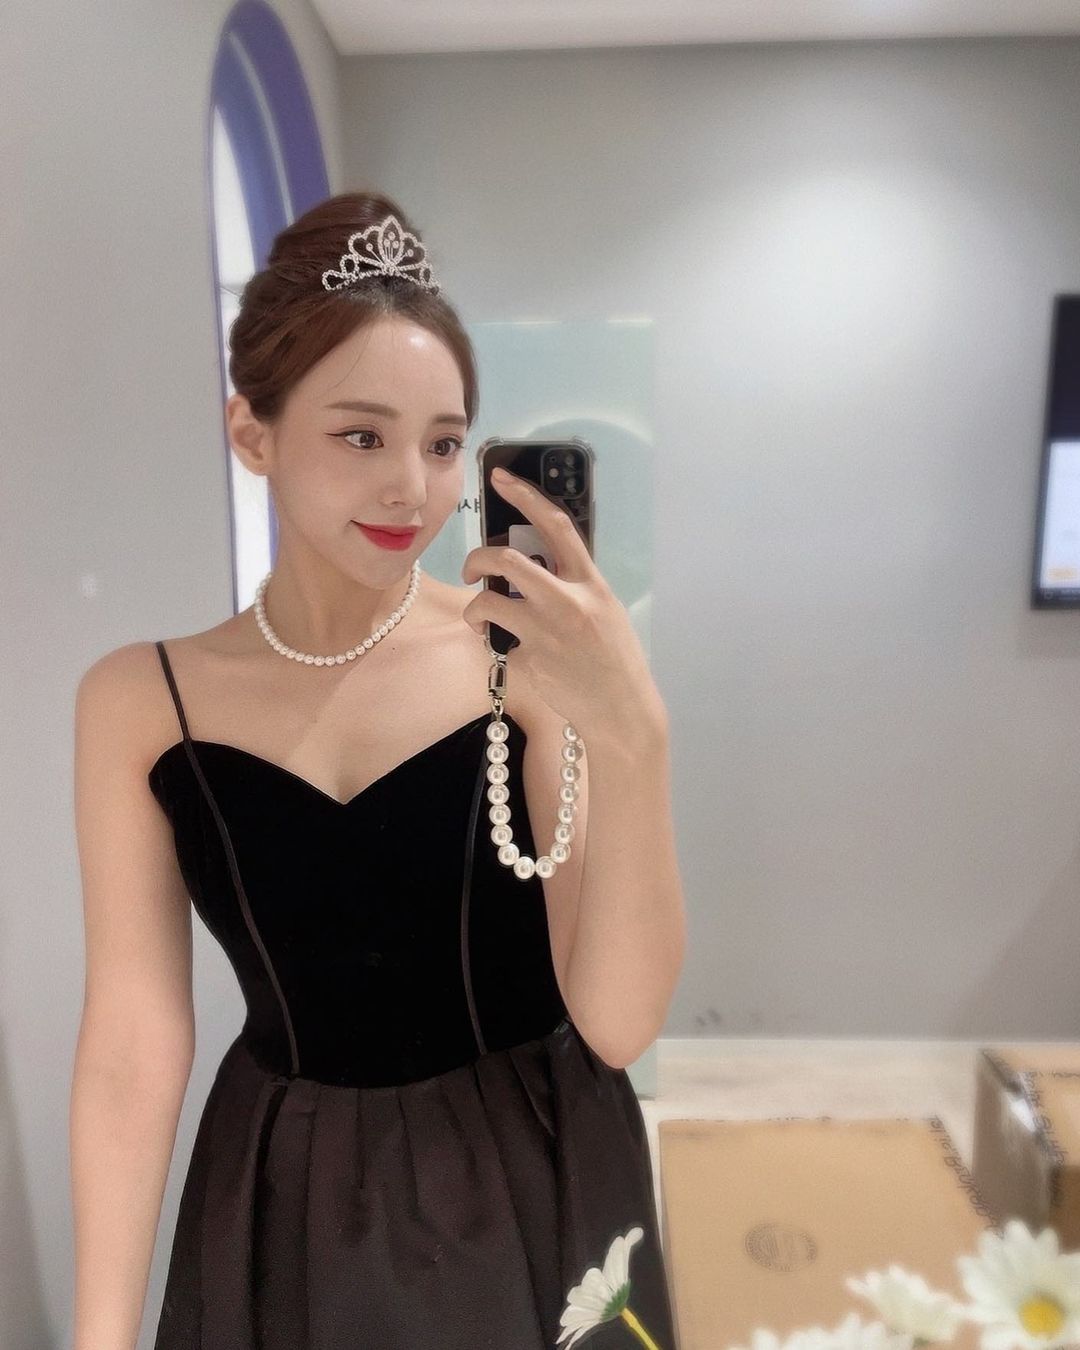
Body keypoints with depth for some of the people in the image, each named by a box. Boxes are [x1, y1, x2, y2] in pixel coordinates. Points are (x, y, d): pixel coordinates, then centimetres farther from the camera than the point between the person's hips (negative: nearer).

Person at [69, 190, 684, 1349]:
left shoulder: (529, 657, -17)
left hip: (533, 1192, 0)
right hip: (286, 1207, 1)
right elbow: (135, 1036, -6)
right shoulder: (141, 700, -10)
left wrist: (631, 741, -33)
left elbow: (617, 1024, -19)